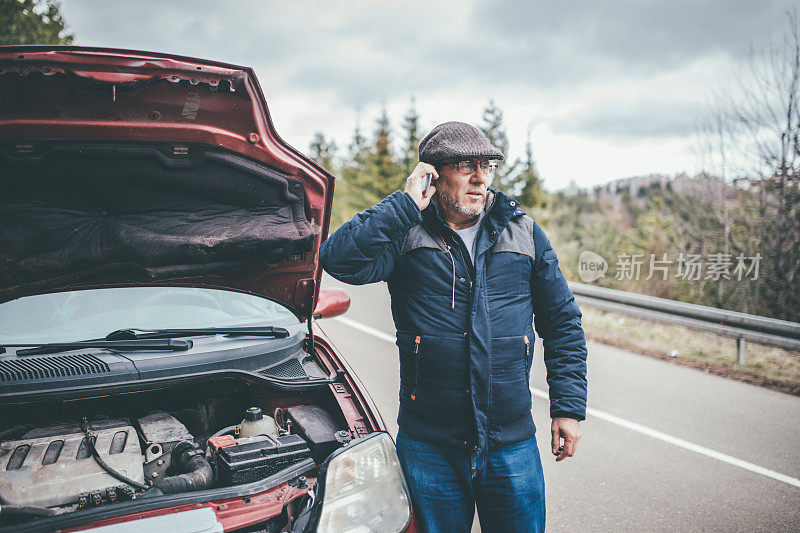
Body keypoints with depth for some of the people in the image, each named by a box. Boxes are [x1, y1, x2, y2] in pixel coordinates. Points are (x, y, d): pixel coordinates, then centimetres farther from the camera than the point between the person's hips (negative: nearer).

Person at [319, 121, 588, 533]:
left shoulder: (524, 233, 5)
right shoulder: (407, 234, -3)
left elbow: (563, 321, 10)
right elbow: (338, 259, -21)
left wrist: (568, 407, 5)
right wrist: (404, 204, -17)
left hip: (512, 447, 2)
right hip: (428, 447, -1)